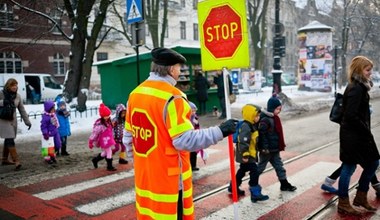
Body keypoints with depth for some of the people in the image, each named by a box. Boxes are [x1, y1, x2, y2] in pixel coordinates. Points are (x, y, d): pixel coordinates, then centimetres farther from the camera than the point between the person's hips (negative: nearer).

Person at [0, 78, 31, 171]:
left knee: (8, 140, 13)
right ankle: (16, 161, -17)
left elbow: (22, 110, 8)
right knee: (10, 140, -13)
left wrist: (27, 121, 5)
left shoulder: (17, 96, 5)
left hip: (13, 120, 5)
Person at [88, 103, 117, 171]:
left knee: (105, 153, 22)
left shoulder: (108, 121, 3)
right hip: (104, 141, -9)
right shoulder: (99, 124, -23)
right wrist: (91, 142, -13)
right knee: (109, 153, 0)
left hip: (109, 140, 9)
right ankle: (109, 166, 15)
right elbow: (94, 133, -18)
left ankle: (95, 160, 41)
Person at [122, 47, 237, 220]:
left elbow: (128, 138, 11)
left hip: (144, 175, 8)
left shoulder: (135, 94, 5)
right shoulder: (172, 97, -18)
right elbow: (186, 141, -24)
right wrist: (220, 131, -15)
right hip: (168, 177, -7)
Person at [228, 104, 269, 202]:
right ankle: (255, 193, -6)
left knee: (243, 170, 22)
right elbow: (243, 142, -27)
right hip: (246, 155, -11)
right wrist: (245, 154, -28)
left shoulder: (252, 125, 11)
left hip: (250, 153, 11)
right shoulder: (246, 127, -22)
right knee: (254, 171, -11)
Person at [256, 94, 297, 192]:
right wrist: (265, 147, -25)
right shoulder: (265, 119, -23)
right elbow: (262, 134, -26)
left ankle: (284, 184, 23)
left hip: (274, 149, 9)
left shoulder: (274, 118, 8)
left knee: (279, 166, 14)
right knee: (261, 167, 7)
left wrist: (281, 145, 19)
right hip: (267, 150, -9)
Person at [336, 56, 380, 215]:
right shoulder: (356, 89, -18)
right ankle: (343, 204, 15)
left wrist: (366, 131, 8)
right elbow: (351, 115, -25)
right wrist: (366, 130, -15)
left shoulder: (359, 87, 12)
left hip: (358, 134, 10)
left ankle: (361, 197, 29)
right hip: (352, 135, -10)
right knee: (349, 167, 1)